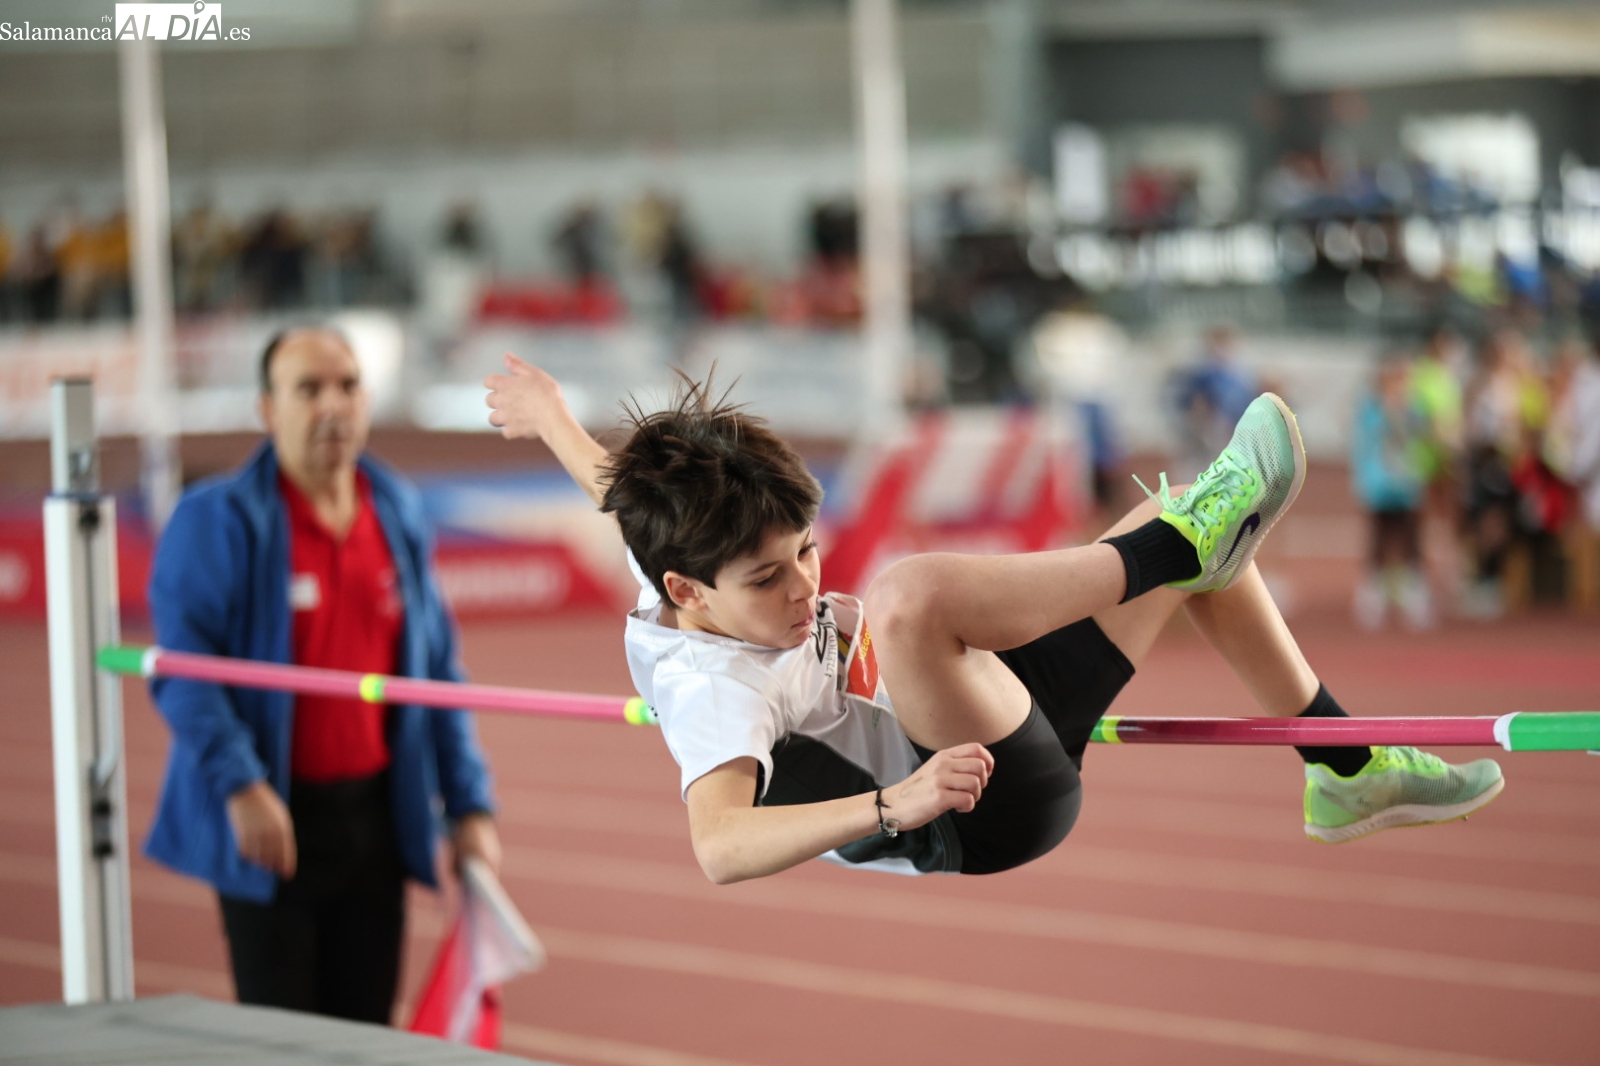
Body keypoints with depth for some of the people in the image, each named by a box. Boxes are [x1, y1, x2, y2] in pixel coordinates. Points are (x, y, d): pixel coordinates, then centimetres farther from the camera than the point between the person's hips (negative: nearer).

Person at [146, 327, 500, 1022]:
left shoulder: (398, 512, 9)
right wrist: (240, 784, -25)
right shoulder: (217, 521, -8)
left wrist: (469, 803, 9)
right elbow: (182, 670, -14)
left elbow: (436, 669, 13)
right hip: (270, 820, -5)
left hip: (375, 818, 5)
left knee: (366, 1026, 8)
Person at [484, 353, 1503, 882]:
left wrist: (551, 420, 41)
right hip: (987, 815, -10)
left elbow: (630, 500, 23)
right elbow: (719, 846, -44)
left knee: (1184, 533, 14)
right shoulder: (712, 688, -26)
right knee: (907, 592, -40)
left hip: (998, 731, 10)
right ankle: (1186, 539, -18)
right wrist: (892, 806, -55)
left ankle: (1350, 768, 19)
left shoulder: (682, 575, 0)